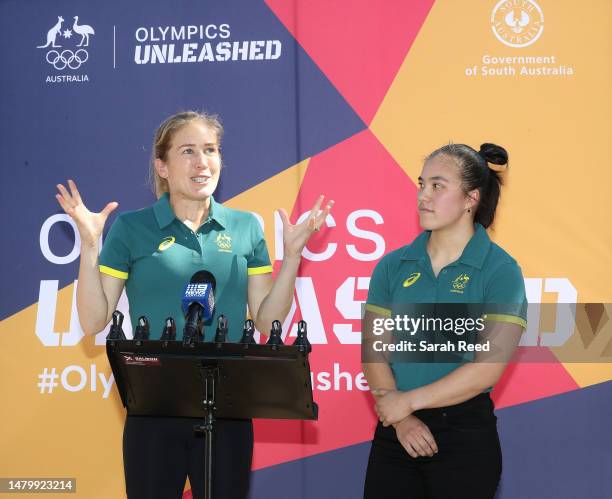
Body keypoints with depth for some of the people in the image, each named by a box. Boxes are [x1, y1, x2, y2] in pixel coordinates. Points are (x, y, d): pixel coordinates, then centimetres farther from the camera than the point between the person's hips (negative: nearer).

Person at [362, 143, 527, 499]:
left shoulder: (501, 270, -6)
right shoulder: (393, 266, 5)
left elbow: (489, 366, -13)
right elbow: (374, 350, 1)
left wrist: (409, 400, -10)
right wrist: (403, 419, -12)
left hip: (466, 433, -3)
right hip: (395, 431, 3)